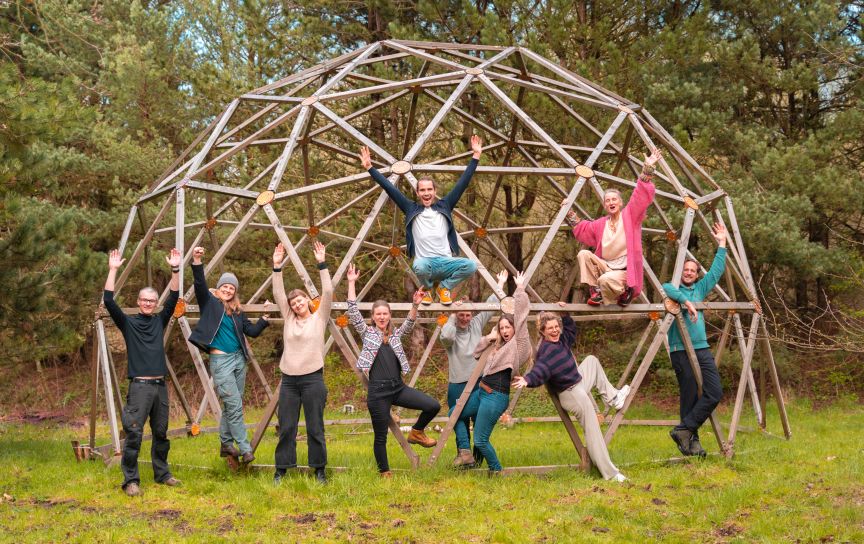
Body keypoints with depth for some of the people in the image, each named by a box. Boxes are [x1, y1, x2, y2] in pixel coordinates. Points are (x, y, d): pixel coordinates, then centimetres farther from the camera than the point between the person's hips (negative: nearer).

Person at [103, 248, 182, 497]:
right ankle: (131, 481, -6)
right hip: (139, 386, -5)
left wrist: (175, 270, -3)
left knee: (161, 433, 12)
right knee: (134, 434, -10)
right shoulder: (128, 322, 2)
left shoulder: (160, 321, 13)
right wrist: (113, 270, -15)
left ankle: (162, 474, 23)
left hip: (160, 385, 5)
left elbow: (173, 298, 6)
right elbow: (109, 301, -9)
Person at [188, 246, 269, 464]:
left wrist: (264, 318, -2)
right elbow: (200, 284, -15)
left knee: (231, 406, 11)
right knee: (235, 406, -8)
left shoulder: (236, 311, 13)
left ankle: (226, 445, 23)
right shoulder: (209, 303, 0)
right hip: (220, 361, -6)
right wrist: (197, 262, -29)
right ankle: (245, 449, -4)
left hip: (238, 359, 6)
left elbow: (252, 331, 12)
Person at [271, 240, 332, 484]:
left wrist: (322, 264, -13)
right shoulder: (289, 319, 11)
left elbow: (328, 293, -8)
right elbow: (278, 294, 5)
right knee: (286, 427, 4)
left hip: (312, 379, -3)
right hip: (289, 380, 3)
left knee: (315, 427, 1)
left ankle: (319, 469, 10)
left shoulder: (319, 318, 3)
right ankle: (281, 469, 11)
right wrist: (277, 267, -4)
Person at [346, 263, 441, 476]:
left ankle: (416, 432, 14)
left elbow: (409, 323, -1)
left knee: (433, 406, -11)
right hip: (378, 391, -3)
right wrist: (351, 283, -8)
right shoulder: (367, 333, 5)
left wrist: (415, 305, -18)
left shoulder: (396, 335, 14)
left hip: (399, 387, 3)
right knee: (381, 436, 2)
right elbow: (353, 311, -3)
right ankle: (385, 473, 19)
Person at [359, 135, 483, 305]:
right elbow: (390, 188, 10)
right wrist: (369, 168, 7)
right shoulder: (412, 209, 11)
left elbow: (462, 183, 12)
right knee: (419, 265, -39)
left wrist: (476, 156, 8)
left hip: (446, 262, 2)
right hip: (425, 263, -1)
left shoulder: (444, 207, 14)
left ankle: (444, 286, 4)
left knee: (471, 265, -29)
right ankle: (428, 288, 2)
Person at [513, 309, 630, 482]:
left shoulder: (561, 339, 0)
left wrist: (565, 315, 8)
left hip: (580, 382, 10)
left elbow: (571, 331, 22)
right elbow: (540, 371, -41)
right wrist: (527, 380, -60)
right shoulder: (546, 351, -28)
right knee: (593, 432, -7)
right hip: (571, 395, -10)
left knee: (592, 360, 31)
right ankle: (610, 473, -3)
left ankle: (613, 398, 37)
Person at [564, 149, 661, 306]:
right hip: (606, 266, 6)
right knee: (584, 254, -17)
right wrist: (569, 213, 20)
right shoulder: (601, 224, 15)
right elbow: (582, 229, 27)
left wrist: (648, 168, -21)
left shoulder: (629, 215, 0)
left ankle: (625, 292, -3)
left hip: (625, 271, -6)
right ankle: (595, 292, -16)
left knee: (606, 280, -36)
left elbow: (641, 196, -11)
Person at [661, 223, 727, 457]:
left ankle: (684, 429, -2)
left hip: (702, 348, 6)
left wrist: (722, 244, 18)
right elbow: (665, 288, -21)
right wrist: (686, 301, -31)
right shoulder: (675, 289, 3)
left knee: (715, 393, -6)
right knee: (690, 397, -5)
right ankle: (691, 440, 3)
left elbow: (716, 271, 20)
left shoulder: (700, 289, 19)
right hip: (680, 350, -6)